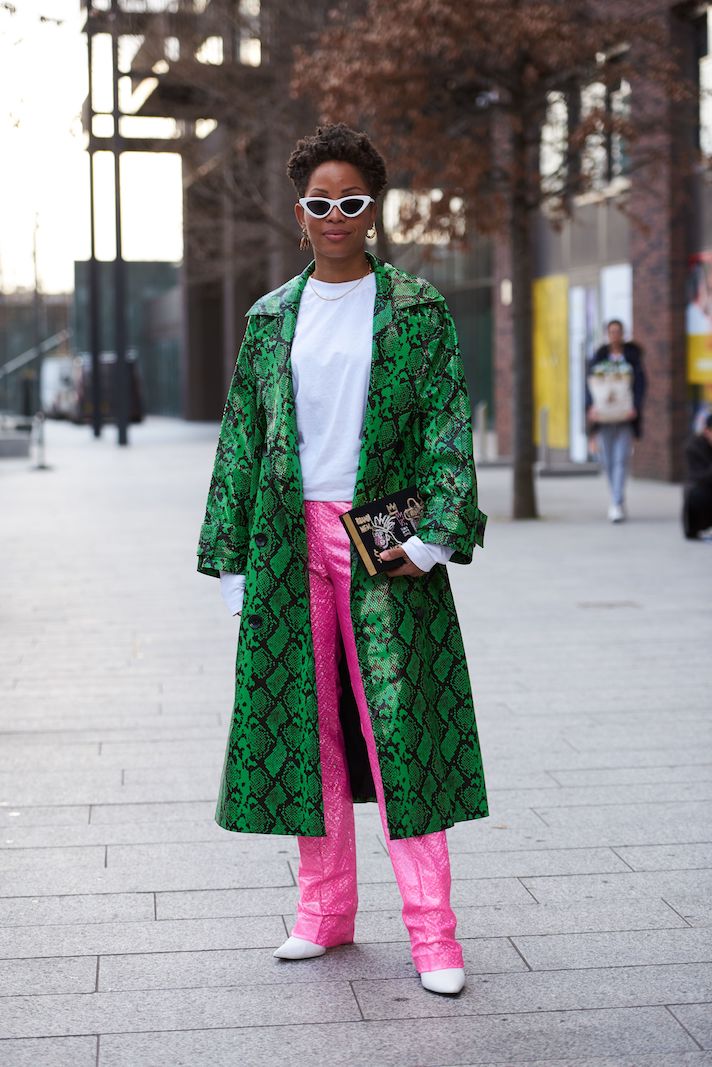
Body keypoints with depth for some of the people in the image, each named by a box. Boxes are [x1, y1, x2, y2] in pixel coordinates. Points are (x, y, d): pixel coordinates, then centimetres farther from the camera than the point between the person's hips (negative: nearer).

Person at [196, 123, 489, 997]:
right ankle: (325, 909, 20)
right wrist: (232, 558, 7)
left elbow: (448, 427, -2)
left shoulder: (417, 310, 2)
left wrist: (434, 535, -13)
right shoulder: (271, 318, 10)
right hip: (291, 541, 3)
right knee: (306, 722, 7)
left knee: (402, 725, -5)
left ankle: (430, 928, 1)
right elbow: (241, 441, 12)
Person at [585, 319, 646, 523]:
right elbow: (590, 382, 2)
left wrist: (634, 407, -16)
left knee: (621, 459, -11)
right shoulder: (599, 356, 8)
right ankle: (617, 499, 21)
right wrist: (591, 406, -14)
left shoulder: (632, 356, 3)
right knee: (608, 460, 5)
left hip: (625, 415, -2)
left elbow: (640, 383, -2)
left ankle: (617, 504, -14)